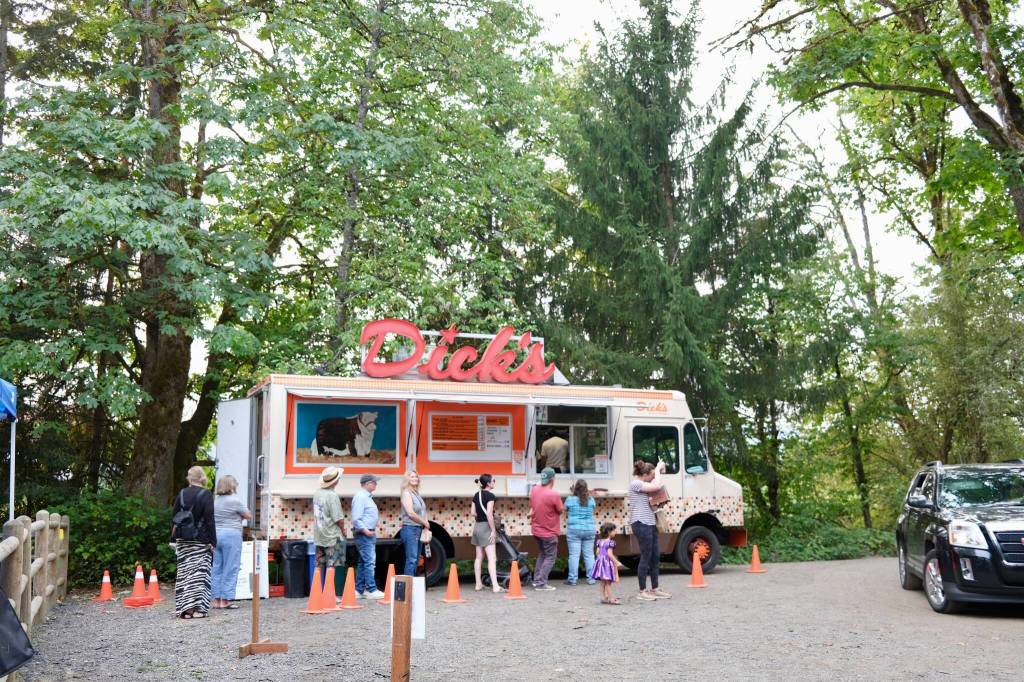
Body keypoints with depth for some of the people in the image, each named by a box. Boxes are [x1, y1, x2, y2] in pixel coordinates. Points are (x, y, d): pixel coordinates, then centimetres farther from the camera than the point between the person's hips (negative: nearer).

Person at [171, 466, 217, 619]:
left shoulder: (181, 494, 6)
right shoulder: (206, 494, -7)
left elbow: (175, 519, 9)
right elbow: (209, 519, -11)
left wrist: (174, 539, 16)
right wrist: (212, 541, -8)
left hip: (183, 541, 4)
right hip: (201, 541, -4)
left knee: (184, 573, 6)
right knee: (200, 572, 0)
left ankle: (185, 608, 4)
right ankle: (198, 608, -5)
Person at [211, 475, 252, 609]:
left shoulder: (215, 501, 10)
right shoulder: (235, 501, -8)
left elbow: (211, 519, 16)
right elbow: (249, 516, 0)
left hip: (216, 534, 7)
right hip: (231, 534, -6)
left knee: (217, 568, 10)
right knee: (230, 569, -1)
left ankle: (216, 599, 12)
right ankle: (225, 600, -2)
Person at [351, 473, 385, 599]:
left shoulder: (367, 496, 18)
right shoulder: (360, 496, -14)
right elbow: (356, 519, -20)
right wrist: (365, 530, -21)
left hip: (369, 533, 11)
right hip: (364, 534, -11)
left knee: (363, 563, 11)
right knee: (369, 562, -10)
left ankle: (359, 590, 15)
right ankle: (371, 590, -9)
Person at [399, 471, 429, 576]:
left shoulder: (416, 494, 16)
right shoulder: (406, 493, -8)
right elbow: (410, 513, -17)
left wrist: (425, 524, 1)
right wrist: (424, 522, -7)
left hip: (419, 529, 9)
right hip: (410, 529, -9)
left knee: (416, 560, 9)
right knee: (411, 559, -12)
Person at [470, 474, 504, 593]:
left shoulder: (477, 495, 10)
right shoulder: (490, 495, -13)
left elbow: (473, 512, 10)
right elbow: (489, 514, -20)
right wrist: (493, 530, -16)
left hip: (477, 527, 8)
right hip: (486, 527, -8)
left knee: (479, 557, 13)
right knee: (492, 558, -11)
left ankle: (478, 584, 18)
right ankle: (495, 586, -17)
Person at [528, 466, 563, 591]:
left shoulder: (534, 490, -4)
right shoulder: (554, 495, -24)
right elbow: (561, 510, -11)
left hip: (536, 529, 7)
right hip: (549, 532, -7)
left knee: (542, 554, 23)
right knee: (550, 557, 6)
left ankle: (536, 579, 21)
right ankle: (541, 583, 1)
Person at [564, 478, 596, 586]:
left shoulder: (570, 499, -8)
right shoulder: (591, 499, 1)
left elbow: (565, 510, 5)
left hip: (574, 530, -3)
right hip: (589, 529, 3)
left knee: (574, 555, 0)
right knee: (589, 554, 9)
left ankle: (572, 579, 2)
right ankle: (591, 578, 12)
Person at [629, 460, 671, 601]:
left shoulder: (642, 484, 19)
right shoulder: (635, 484, -12)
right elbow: (656, 486, -20)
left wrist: (658, 471, 11)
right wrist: (658, 470, -7)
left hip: (649, 523, 10)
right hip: (641, 524, -10)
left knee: (655, 556, 12)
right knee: (646, 557, -6)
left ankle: (655, 589, 21)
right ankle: (642, 592, 2)